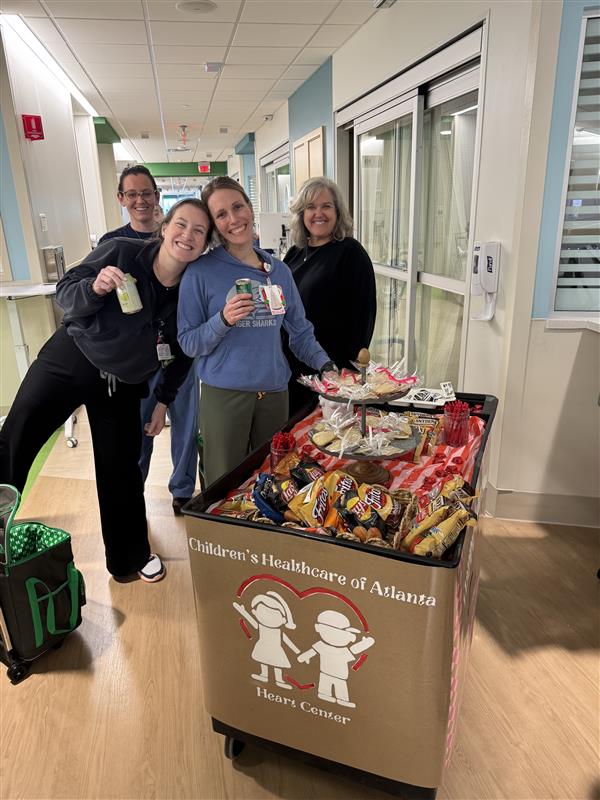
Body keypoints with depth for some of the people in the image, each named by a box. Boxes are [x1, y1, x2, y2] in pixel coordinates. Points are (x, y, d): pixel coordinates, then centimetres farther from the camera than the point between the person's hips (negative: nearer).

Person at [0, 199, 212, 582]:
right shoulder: (120, 252, -16)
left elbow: (183, 353, 4)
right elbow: (65, 294, -9)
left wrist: (164, 400, 6)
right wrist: (96, 288, -30)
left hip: (123, 384, 2)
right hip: (70, 360, -1)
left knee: (121, 473, 8)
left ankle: (130, 557, 29)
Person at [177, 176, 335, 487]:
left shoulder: (279, 271, 6)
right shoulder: (201, 272, -6)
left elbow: (300, 331, 11)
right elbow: (188, 343, -5)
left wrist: (326, 366, -4)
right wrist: (224, 320, -22)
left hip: (275, 392, 4)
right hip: (223, 394, -3)